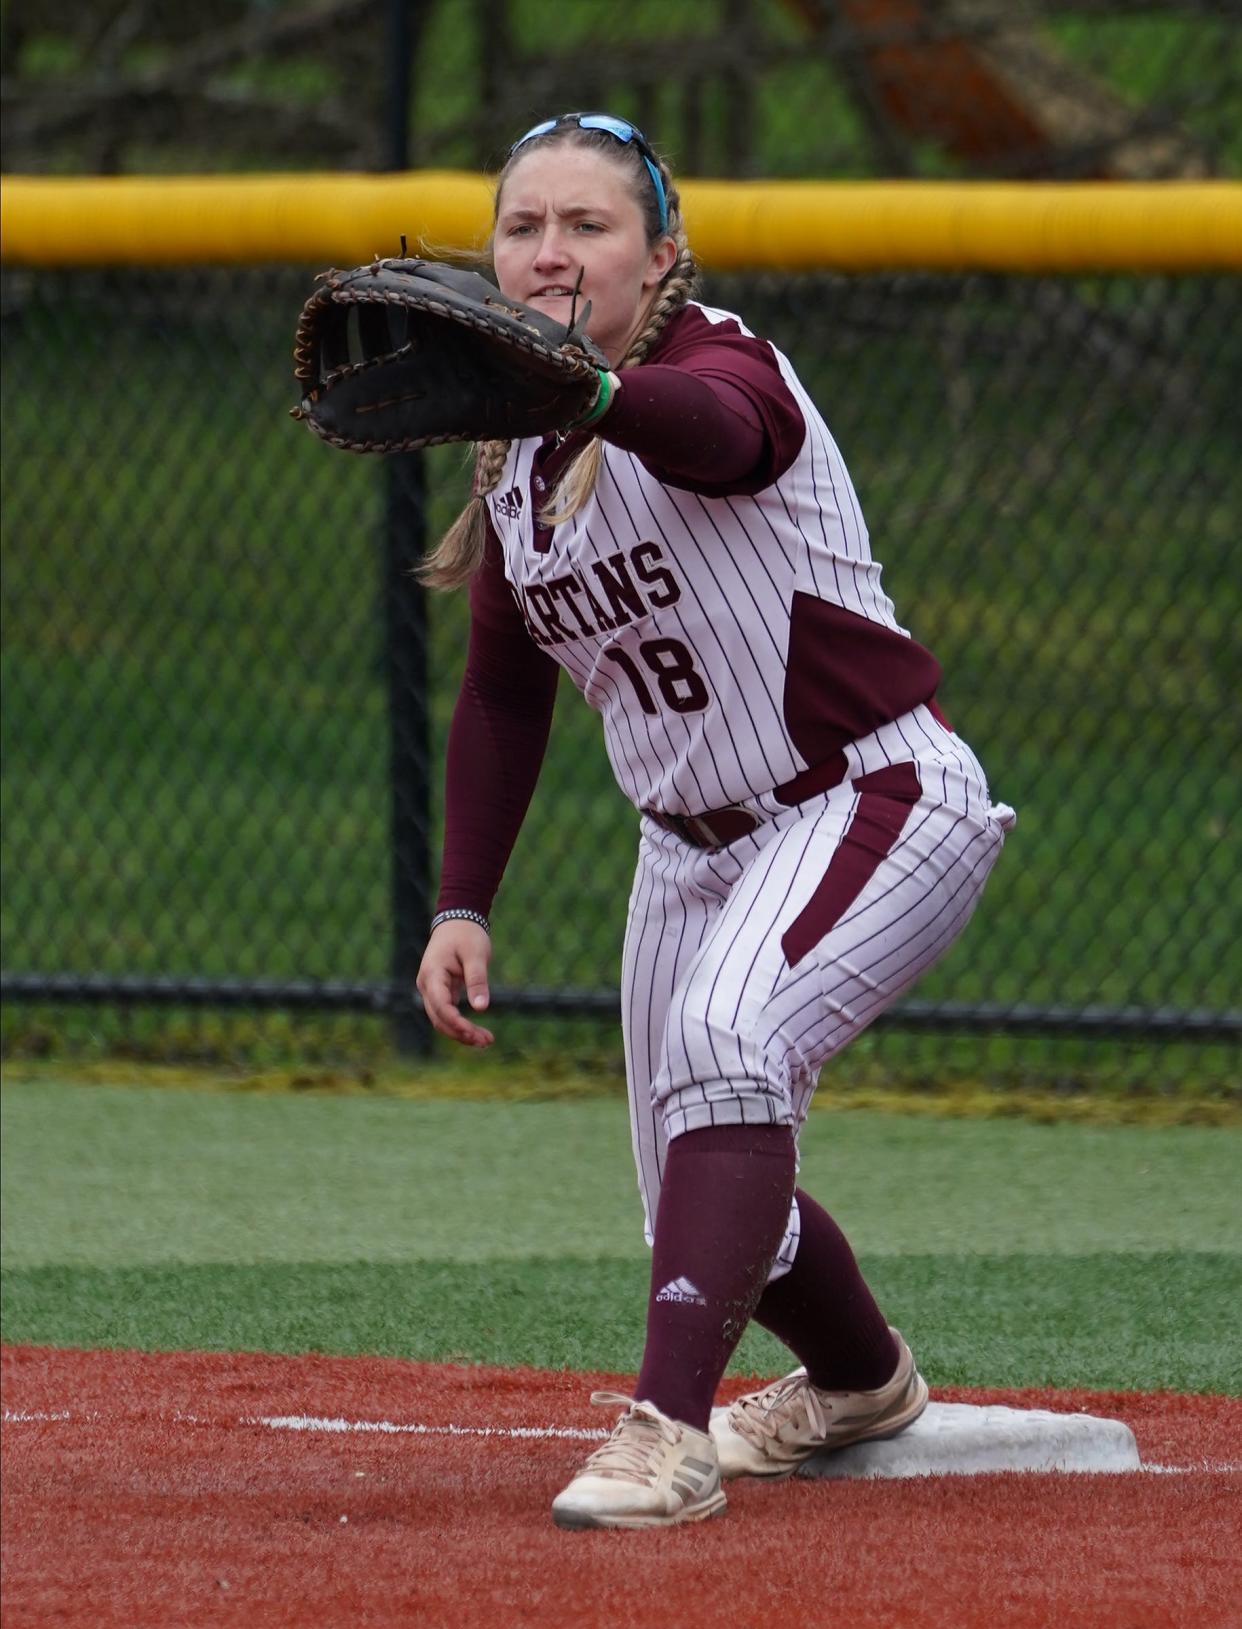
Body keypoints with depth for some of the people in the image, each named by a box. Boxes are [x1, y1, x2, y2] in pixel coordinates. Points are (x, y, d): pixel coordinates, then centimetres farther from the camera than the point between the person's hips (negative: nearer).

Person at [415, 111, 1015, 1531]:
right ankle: (859, 1380, 44)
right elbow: (503, 694, 13)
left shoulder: (722, 364, -21)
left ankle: (668, 1431, -38)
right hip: (691, 843, 8)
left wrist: (596, 393, -71)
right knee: (700, 1219, 12)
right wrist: (461, 904, 2)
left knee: (724, 1035, -34)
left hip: (880, 800, -8)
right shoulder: (514, 456, 3)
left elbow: (712, 432, -48)